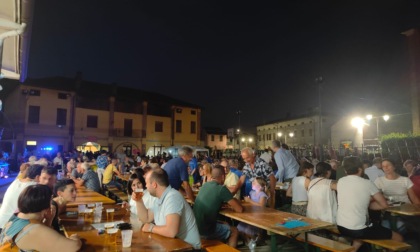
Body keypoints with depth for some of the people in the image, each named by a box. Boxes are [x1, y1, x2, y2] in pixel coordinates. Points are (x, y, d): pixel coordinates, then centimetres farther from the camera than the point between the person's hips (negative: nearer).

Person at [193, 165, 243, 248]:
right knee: (234, 231, 14)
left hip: (194, 226, 7)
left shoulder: (205, 185, 6)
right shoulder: (222, 188, -15)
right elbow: (239, 209, -11)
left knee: (225, 225, 28)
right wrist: (234, 201, 10)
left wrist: (228, 204, 16)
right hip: (205, 230, -7)